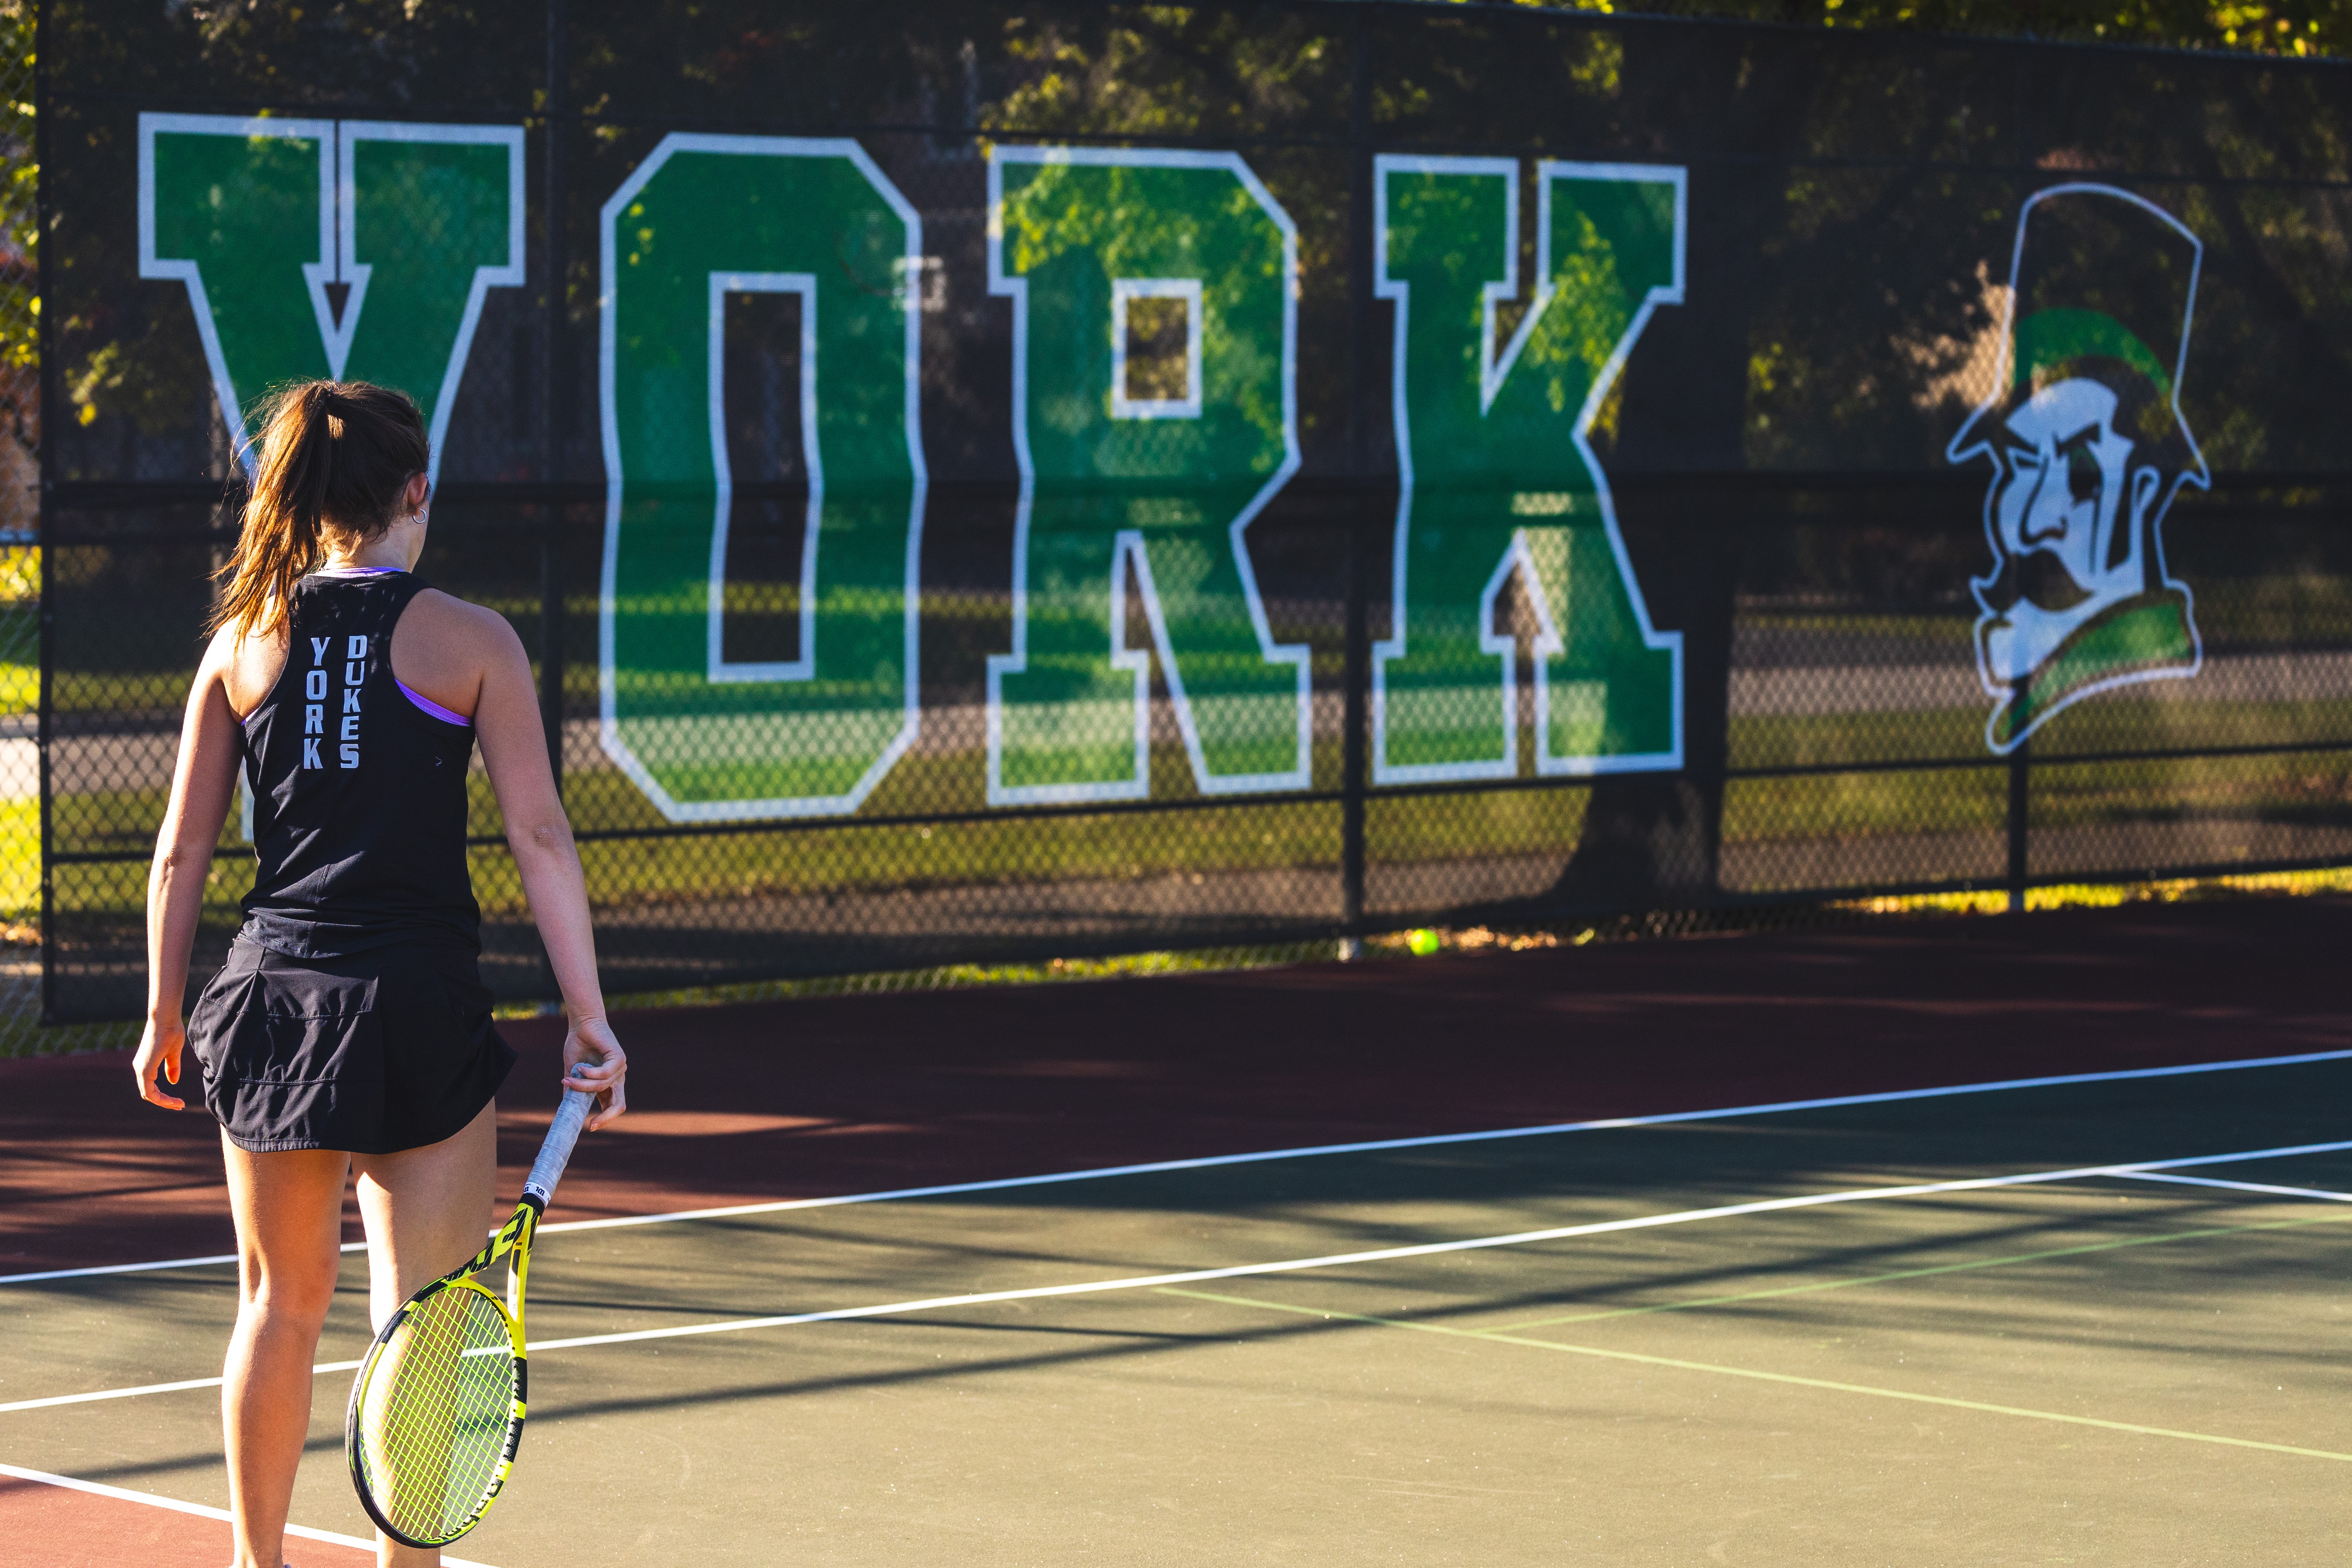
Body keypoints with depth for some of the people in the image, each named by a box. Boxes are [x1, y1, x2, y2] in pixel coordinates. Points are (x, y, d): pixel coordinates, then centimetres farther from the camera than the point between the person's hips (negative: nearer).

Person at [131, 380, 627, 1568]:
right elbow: (539, 835, -8)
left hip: (271, 1002, 4)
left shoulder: (245, 640, 5)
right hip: (420, 1008, -3)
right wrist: (588, 1018, -7)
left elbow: (180, 853, 7)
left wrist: (163, 1014, 17)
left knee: (281, 1304, 18)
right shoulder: (470, 640, -4)